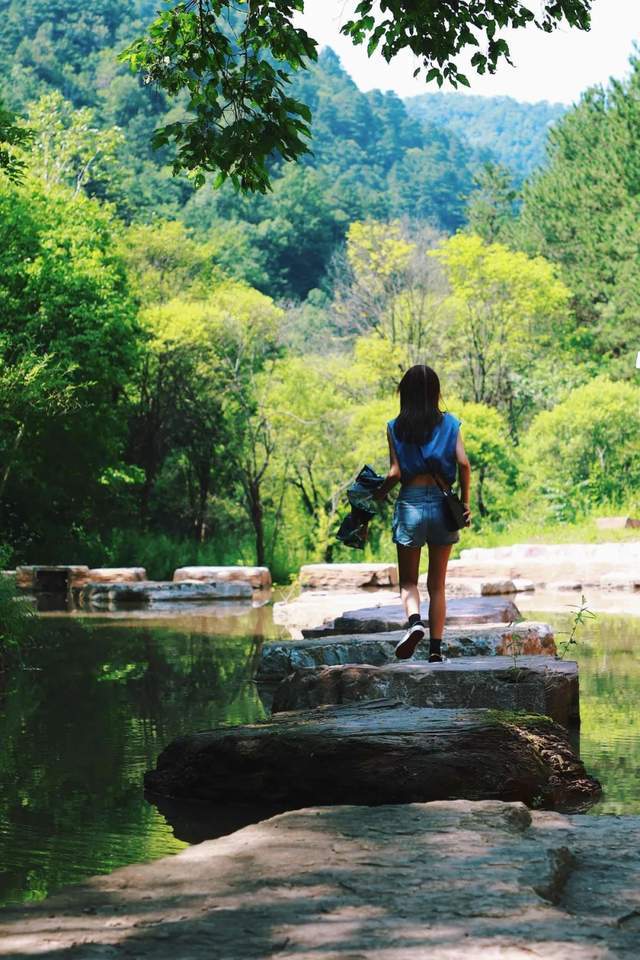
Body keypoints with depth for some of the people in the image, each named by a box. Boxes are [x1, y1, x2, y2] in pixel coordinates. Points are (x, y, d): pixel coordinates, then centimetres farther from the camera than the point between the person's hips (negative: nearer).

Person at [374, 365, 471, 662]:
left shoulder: (396, 428, 0)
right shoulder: (448, 423, 3)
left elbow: (396, 472, -5)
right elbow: (463, 462, -6)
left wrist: (379, 493, 13)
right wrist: (465, 502, 3)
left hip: (410, 503, -1)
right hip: (442, 504, 1)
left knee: (408, 581, 9)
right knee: (437, 584, 10)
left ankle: (414, 622, -21)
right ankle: (435, 651, 6)